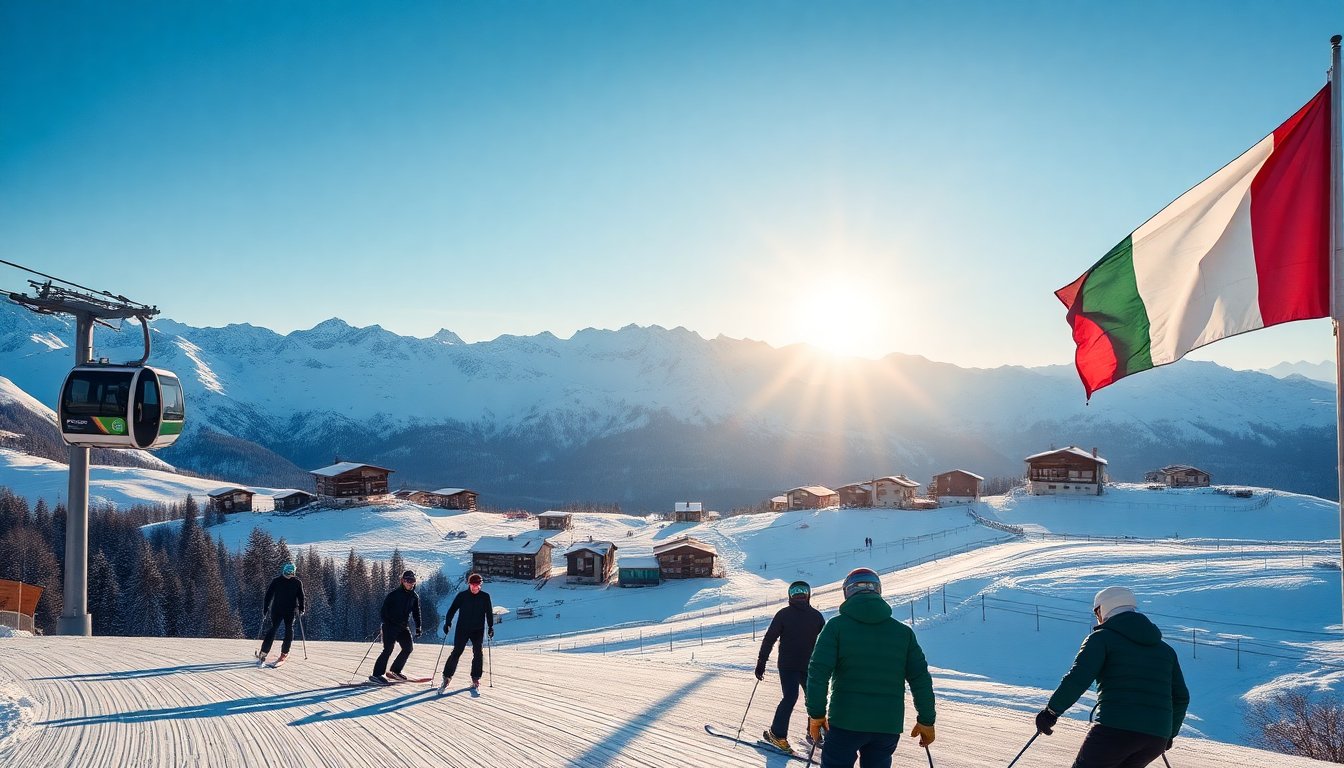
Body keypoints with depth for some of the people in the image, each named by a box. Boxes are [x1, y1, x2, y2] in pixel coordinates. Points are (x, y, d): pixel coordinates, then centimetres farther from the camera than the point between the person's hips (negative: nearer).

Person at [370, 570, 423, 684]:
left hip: (404, 627, 6)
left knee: (409, 647, 0)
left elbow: (416, 613, 14)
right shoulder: (394, 594, -9)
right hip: (390, 626, -6)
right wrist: (386, 622, -19)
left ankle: (395, 671, 13)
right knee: (388, 649, -15)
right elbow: (384, 609, -9)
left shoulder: (415, 597, 8)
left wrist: (418, 627, 6)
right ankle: (377, 674, -13)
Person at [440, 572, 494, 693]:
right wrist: (447, 623, -7)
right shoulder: (462, 595, -3)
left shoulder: (485, 596, 1)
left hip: (478, 630, 1)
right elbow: (452, 609, 1)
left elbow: (489, 613, 7)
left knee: (477, 653, -2)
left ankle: (476, 679, 8)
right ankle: (447, 677, 0)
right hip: (462, 629, -1)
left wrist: (490, 626, 2)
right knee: (456, 652, -6)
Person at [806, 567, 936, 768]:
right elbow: (920, 678, 5)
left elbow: (818, 671, -11)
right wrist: (926, 720, 12)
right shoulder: (903, 631, 7)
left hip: (845, 722, -3)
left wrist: (816, 714, -4)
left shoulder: (836, 626, -3)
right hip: (888, 725, 3)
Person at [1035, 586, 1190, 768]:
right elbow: (1181, 697, 20)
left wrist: (1051, 711, -2)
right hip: (1157, 737, 6)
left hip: (1115, 728, -5)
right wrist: (1170, 733, 35)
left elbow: (1077, 679, -11)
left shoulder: (1102, 638, 2)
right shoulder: (1165, 649, 20)